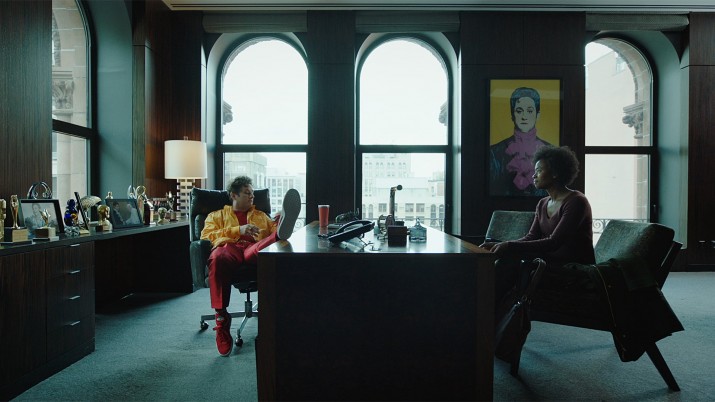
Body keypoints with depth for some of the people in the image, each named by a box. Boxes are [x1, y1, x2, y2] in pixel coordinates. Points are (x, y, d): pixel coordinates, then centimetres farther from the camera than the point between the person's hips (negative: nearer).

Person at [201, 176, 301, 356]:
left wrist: (279, 224, 4)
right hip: (229, 247, -1)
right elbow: (206, 235, 13)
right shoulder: (217, 215, 31)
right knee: (217, 257, -41)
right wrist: (237, 230, 2)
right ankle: (221, 319, -35)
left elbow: (272, 231, 27)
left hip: (254, 249, 2)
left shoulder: (261, 215, 38)